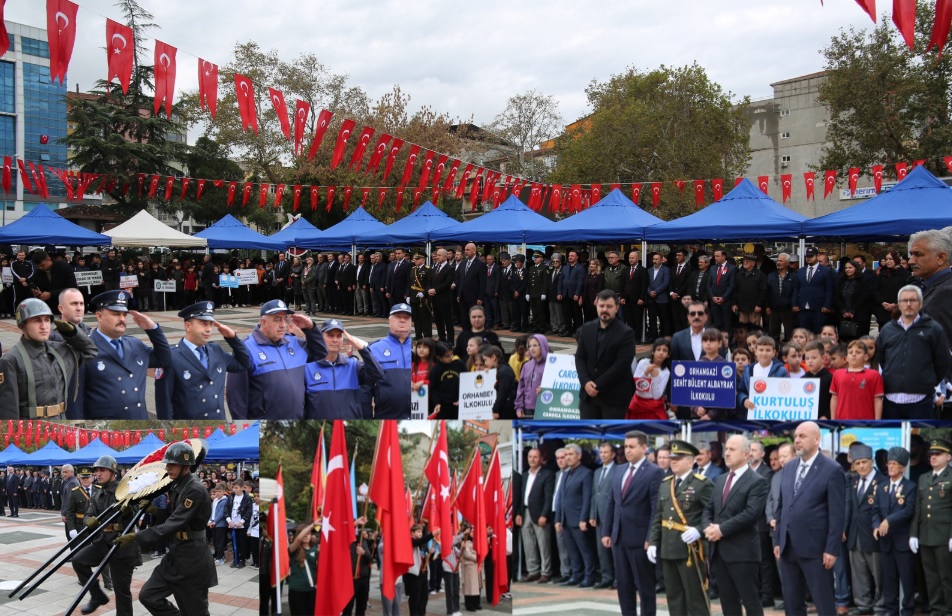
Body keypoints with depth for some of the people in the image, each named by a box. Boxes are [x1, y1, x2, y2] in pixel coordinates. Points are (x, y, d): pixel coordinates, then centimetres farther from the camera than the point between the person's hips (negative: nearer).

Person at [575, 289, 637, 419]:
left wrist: (598, 385, -18)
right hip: (588, 393, 5)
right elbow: (579, 357, 6)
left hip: (614, 396, -5)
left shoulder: (626, 333, -10)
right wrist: (585, 382, -11)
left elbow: (622, 364, -17)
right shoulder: (587, 328, 8)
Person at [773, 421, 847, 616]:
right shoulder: (788, 468, 12)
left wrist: (832, 549, -14)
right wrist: (777, 540, 12)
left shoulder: (832, 470, -8)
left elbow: (837, 514, -10)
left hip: (815, 548, -6)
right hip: (788, 547, 7)